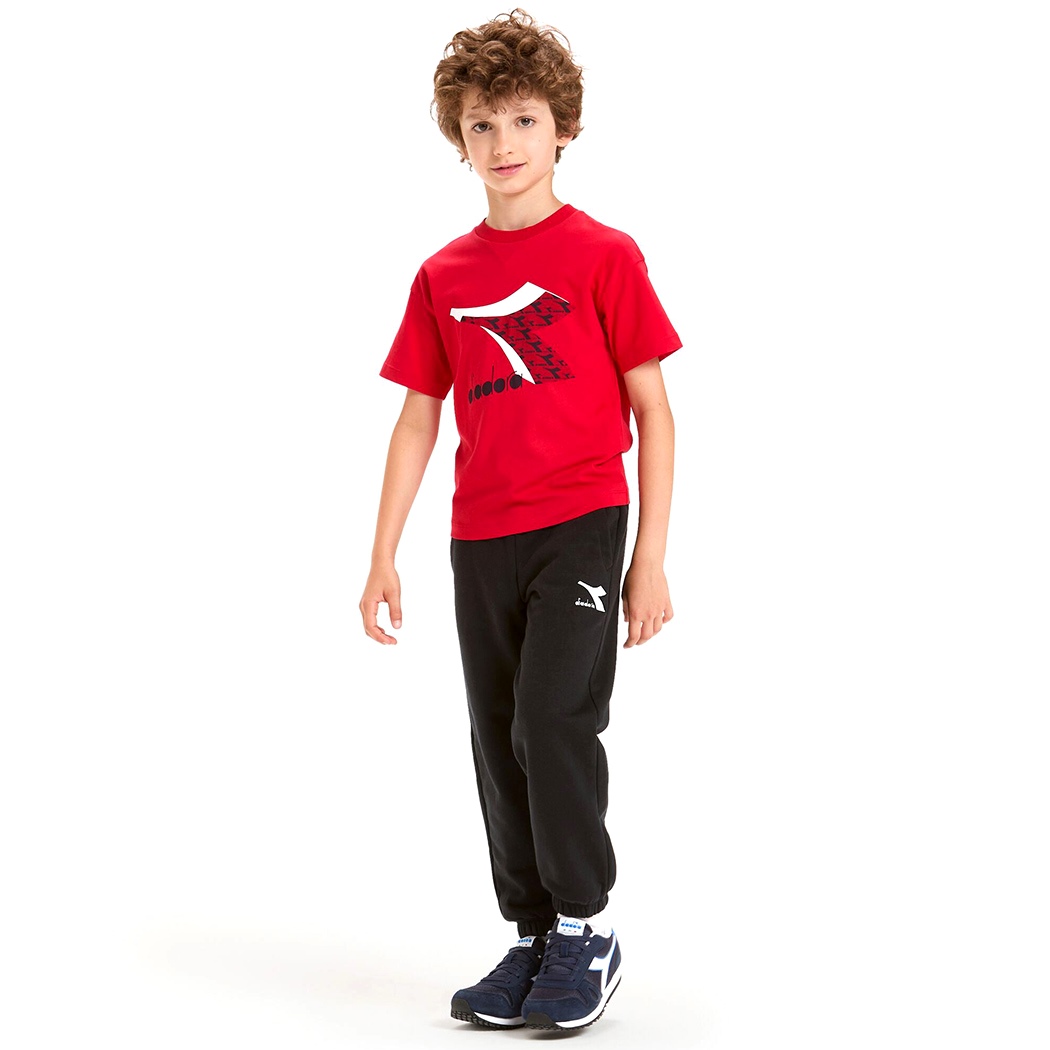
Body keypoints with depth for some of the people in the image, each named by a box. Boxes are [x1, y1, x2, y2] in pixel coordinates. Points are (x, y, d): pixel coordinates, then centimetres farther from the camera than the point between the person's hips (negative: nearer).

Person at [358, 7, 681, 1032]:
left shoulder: (604, 255, -3)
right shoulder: (443, 276, 8)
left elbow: (653, 412, -2)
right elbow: (417, 420, 11)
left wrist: (650, 557, -6)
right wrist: (382, 557, 7)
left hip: (583, 523, -5)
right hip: (482, 537, 5)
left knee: (554, 714, -15)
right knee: (499, 742, 8)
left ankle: (586, 924, 4)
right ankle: (536, 938, 20)